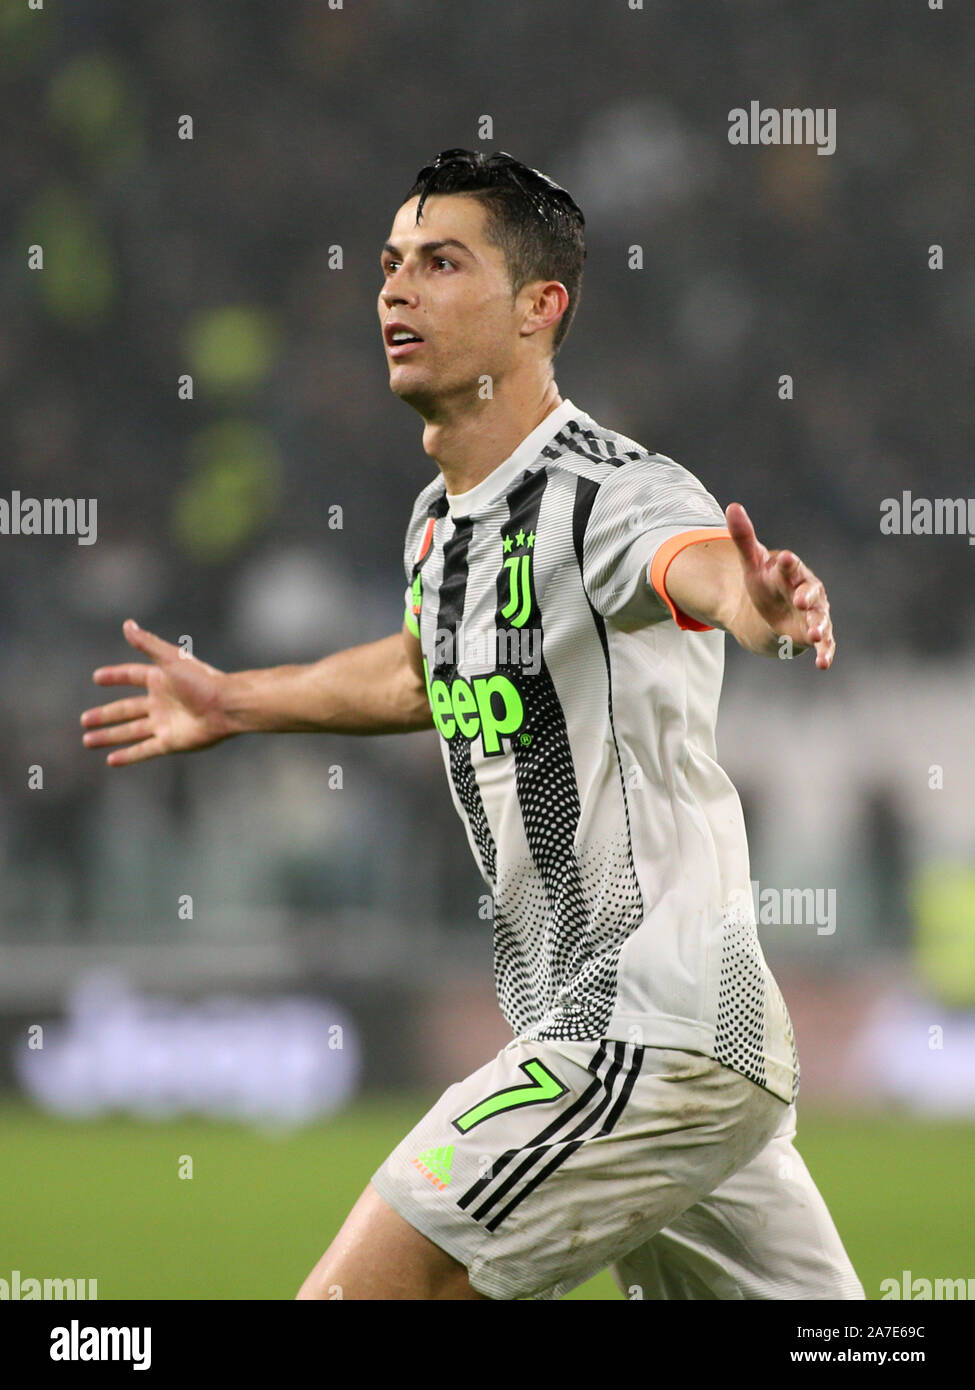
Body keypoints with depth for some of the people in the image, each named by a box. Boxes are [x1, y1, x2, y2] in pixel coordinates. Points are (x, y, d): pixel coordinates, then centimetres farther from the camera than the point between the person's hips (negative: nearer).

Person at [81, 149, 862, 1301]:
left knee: (346, 1295, -13)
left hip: (658, 1037, -9)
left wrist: (762, 606, -64)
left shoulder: (616, 495, -17)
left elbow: (698, 564, -42)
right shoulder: (440, 522, 11)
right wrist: (240, 704, 43)